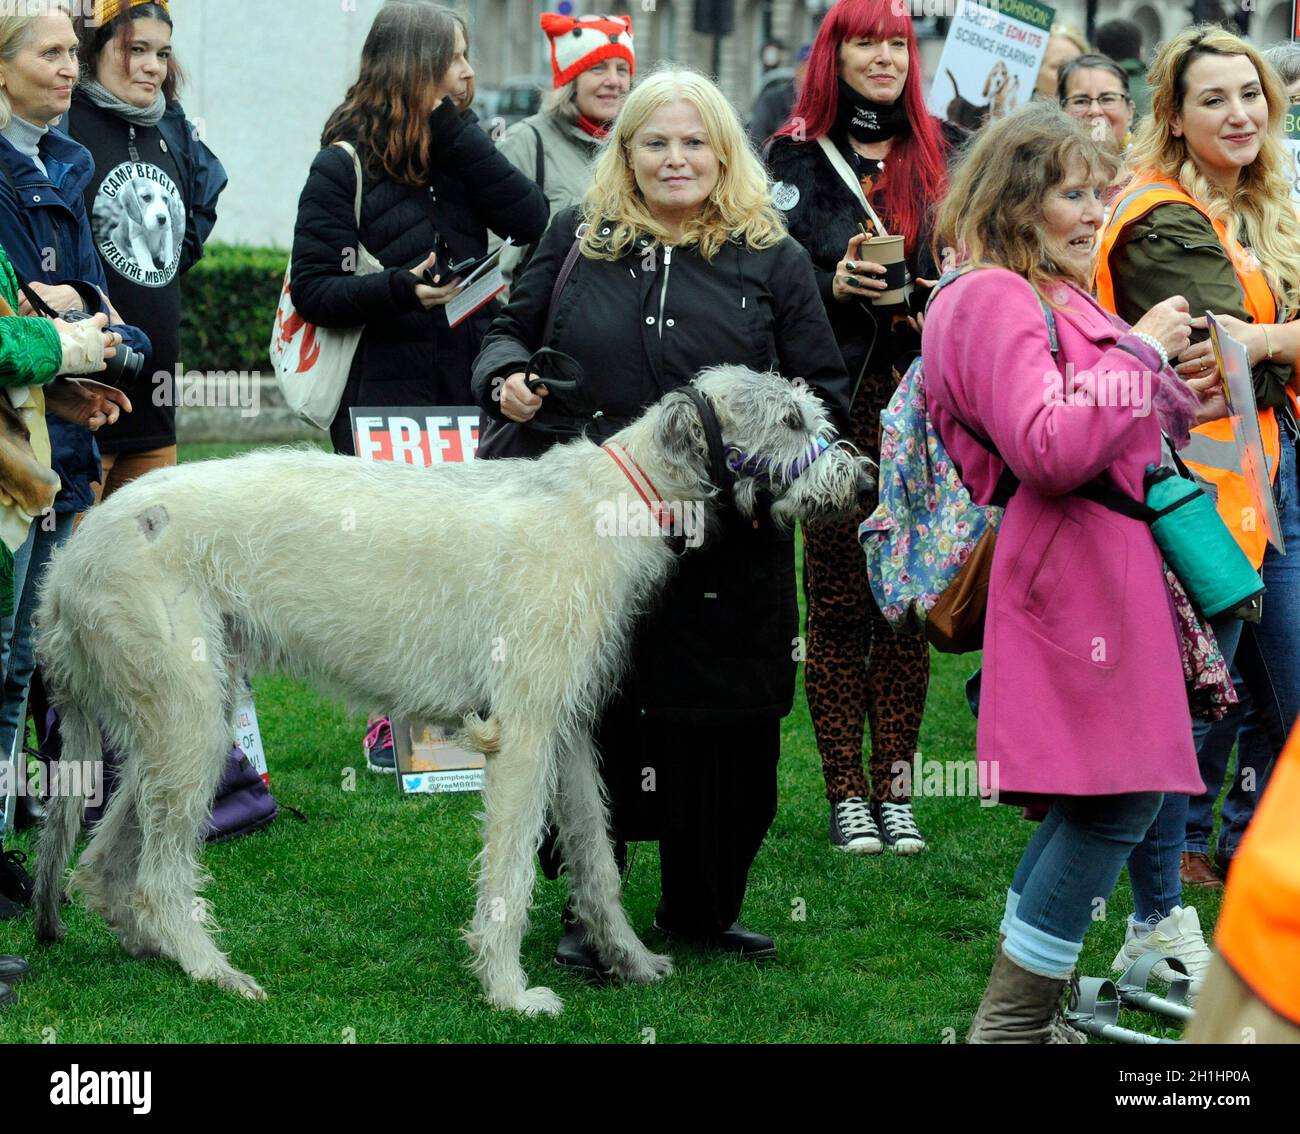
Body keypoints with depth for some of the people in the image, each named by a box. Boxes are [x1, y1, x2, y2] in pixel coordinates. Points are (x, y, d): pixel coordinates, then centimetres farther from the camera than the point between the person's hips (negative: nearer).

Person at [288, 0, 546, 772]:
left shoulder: (461, 153, 10)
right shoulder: (345, 166, -4)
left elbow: (534, 222, -7)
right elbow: (313, 290, -7)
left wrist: (455, 132, -10)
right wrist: (398, 289, -22)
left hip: (467, 391, 4)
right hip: (383, 399, -4)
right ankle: (390, 721, 9)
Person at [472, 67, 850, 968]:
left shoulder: (772, 260, 6)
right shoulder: (578, 240, 10)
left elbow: (824, 387, 6)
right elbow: (512, 330, 19)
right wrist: (506, 378, -4)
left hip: (726, 546, 0)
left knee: (723, 727, 4)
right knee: (593, 725, 1)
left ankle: (703, 909, 22)